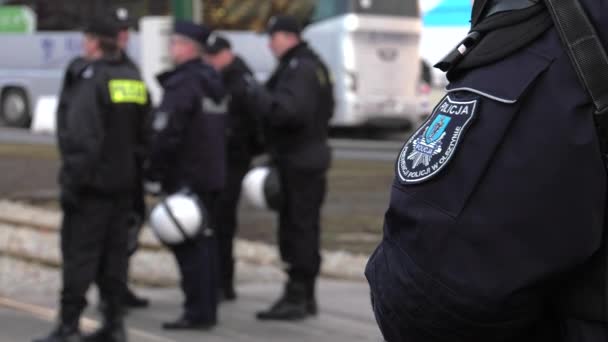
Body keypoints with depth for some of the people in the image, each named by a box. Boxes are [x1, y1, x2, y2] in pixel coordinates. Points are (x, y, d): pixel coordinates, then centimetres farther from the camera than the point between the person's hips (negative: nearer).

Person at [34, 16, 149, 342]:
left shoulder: (90, 80, -16)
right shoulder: (134, 80, 11)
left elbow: (81, 137, -22)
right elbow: (142, 133, 17)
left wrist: (72, 180, -18)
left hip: (92, 182, -8)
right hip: (123, 182, 8)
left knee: (79, 253, -5)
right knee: (113, 253, 12)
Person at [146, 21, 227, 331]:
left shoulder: (181, 84, -16)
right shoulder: (214, 81, 13)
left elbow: (166, 133, -21)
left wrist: (153, 170, -12)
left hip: (185, 176, -9)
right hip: (212, 174, 9)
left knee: (187, 246, -6)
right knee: (205, 241, 13)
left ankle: (197, 311, -6)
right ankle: (207, 309, 17)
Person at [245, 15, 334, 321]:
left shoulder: (299, 69, -16)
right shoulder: (313, 65, 18)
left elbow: (288, 110, -30)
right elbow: (325, 110, 25)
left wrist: (257, 95, -20)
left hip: (297, 161, -11)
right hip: (311, 156, 11)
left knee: (297, 229, -8)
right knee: (305, 229, 14)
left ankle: (296, 297, -7)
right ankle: (305, 297, 21)